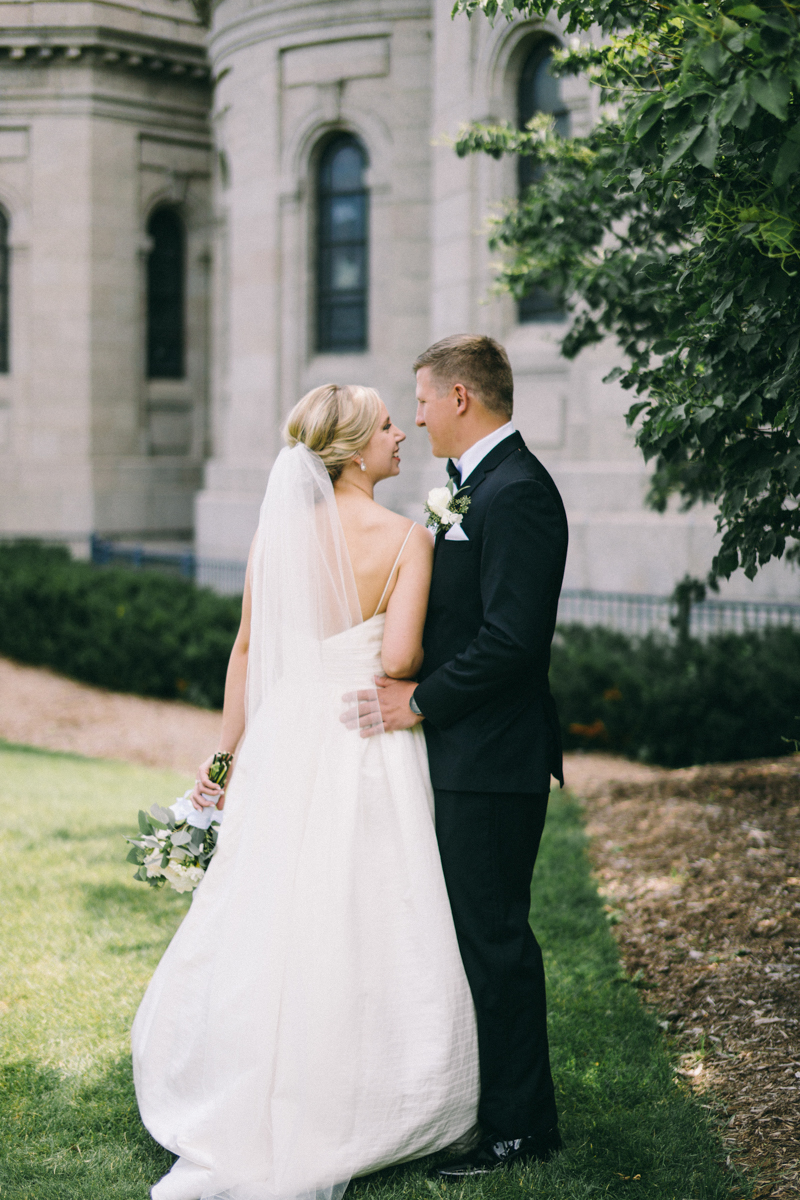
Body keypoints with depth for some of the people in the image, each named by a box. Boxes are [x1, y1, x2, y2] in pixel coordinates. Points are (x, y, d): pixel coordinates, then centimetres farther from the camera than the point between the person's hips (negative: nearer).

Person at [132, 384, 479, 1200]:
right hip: (371, 752, -4)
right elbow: (398, 659, -18)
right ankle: (338, 1125, 14)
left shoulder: (278, 530, 2)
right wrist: (426, 668, 6)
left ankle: (247, 1115, 21)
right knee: (361, 938, 6)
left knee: (267, 928, 12)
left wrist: (227, 753, 15)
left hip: (285, 743, 4)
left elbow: (247, 650, 7)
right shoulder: (405, 539, -11)